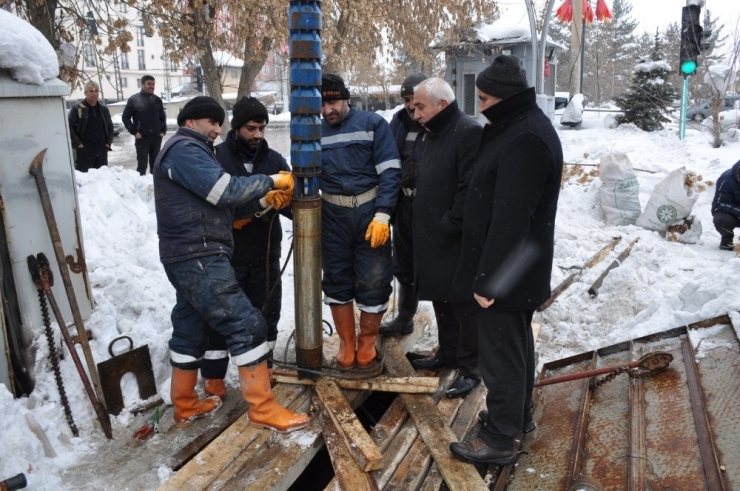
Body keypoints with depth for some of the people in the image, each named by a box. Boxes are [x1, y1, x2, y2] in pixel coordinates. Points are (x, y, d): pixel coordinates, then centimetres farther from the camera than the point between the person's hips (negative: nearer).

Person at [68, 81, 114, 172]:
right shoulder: (77, 109, -1)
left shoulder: (104, 109, 14)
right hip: (84, 151, -5)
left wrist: (108, 142, 10)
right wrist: (78, 143, -11)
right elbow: (69, 126, -5)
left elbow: (110, 127, 22)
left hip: (102, 150, 5)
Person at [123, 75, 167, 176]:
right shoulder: (134, 99, -1)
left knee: (155, 164, 10)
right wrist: (134, 132, -9)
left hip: (156, 137, 4)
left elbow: (162, 117, 18)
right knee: (142, 165, -3)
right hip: (142, 137, -3)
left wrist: (163, 131, 4)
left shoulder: (157, 100, 10)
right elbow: (125, 117, 0)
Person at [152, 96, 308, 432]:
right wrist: (271, 181, -11)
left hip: (192, 258, 11)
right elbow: (227, 191, -23)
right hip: (198, 258, -11)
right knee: (246, 324, -11)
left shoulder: (192, 153, 23)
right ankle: (263, 409, -4)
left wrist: (265, 201, 0)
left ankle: (185, 406, 30)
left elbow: (223, 207, 14)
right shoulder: (184, 150, -11)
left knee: (190, 329, 17)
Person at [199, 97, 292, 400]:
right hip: (226, 255, -3)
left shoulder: (274, 160, 5)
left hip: (266, 254, 4)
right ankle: (213, 376, 23)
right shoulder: (216, 157, -7)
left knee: (267, 312, 14)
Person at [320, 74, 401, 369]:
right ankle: (346, 343, 25)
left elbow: (390, 172, -7)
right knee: (337, 281, 10)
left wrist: (382, 215, -16)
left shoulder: (373, 124, -3)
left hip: (370, 212, -3)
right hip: (333, 216, 3)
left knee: (373, 283, 2)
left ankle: (367, 344, 22)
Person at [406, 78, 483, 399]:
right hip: (433, 240, 10)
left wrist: (448, 226, -19)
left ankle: (470, 368, 16)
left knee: (465, 305, 3)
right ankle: (448, 352, 36)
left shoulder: (469, 133, -17)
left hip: (459, 241, -9)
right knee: (440, 299, 19)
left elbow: (471, 190, -24)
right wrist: (427, 229, 12)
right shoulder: (435, 134, 14)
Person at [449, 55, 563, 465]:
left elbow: (510, 218, -28)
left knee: (499, 351, 1)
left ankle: (499, 440, 16)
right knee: (516, 343, 22)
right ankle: (519, 415, 39)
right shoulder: (522, 127, 11)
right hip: (518, 268, 11)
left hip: (506, 273, -11)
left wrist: (488, 277, -24)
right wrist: (488, 272, 19)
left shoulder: (524, 139, -24)